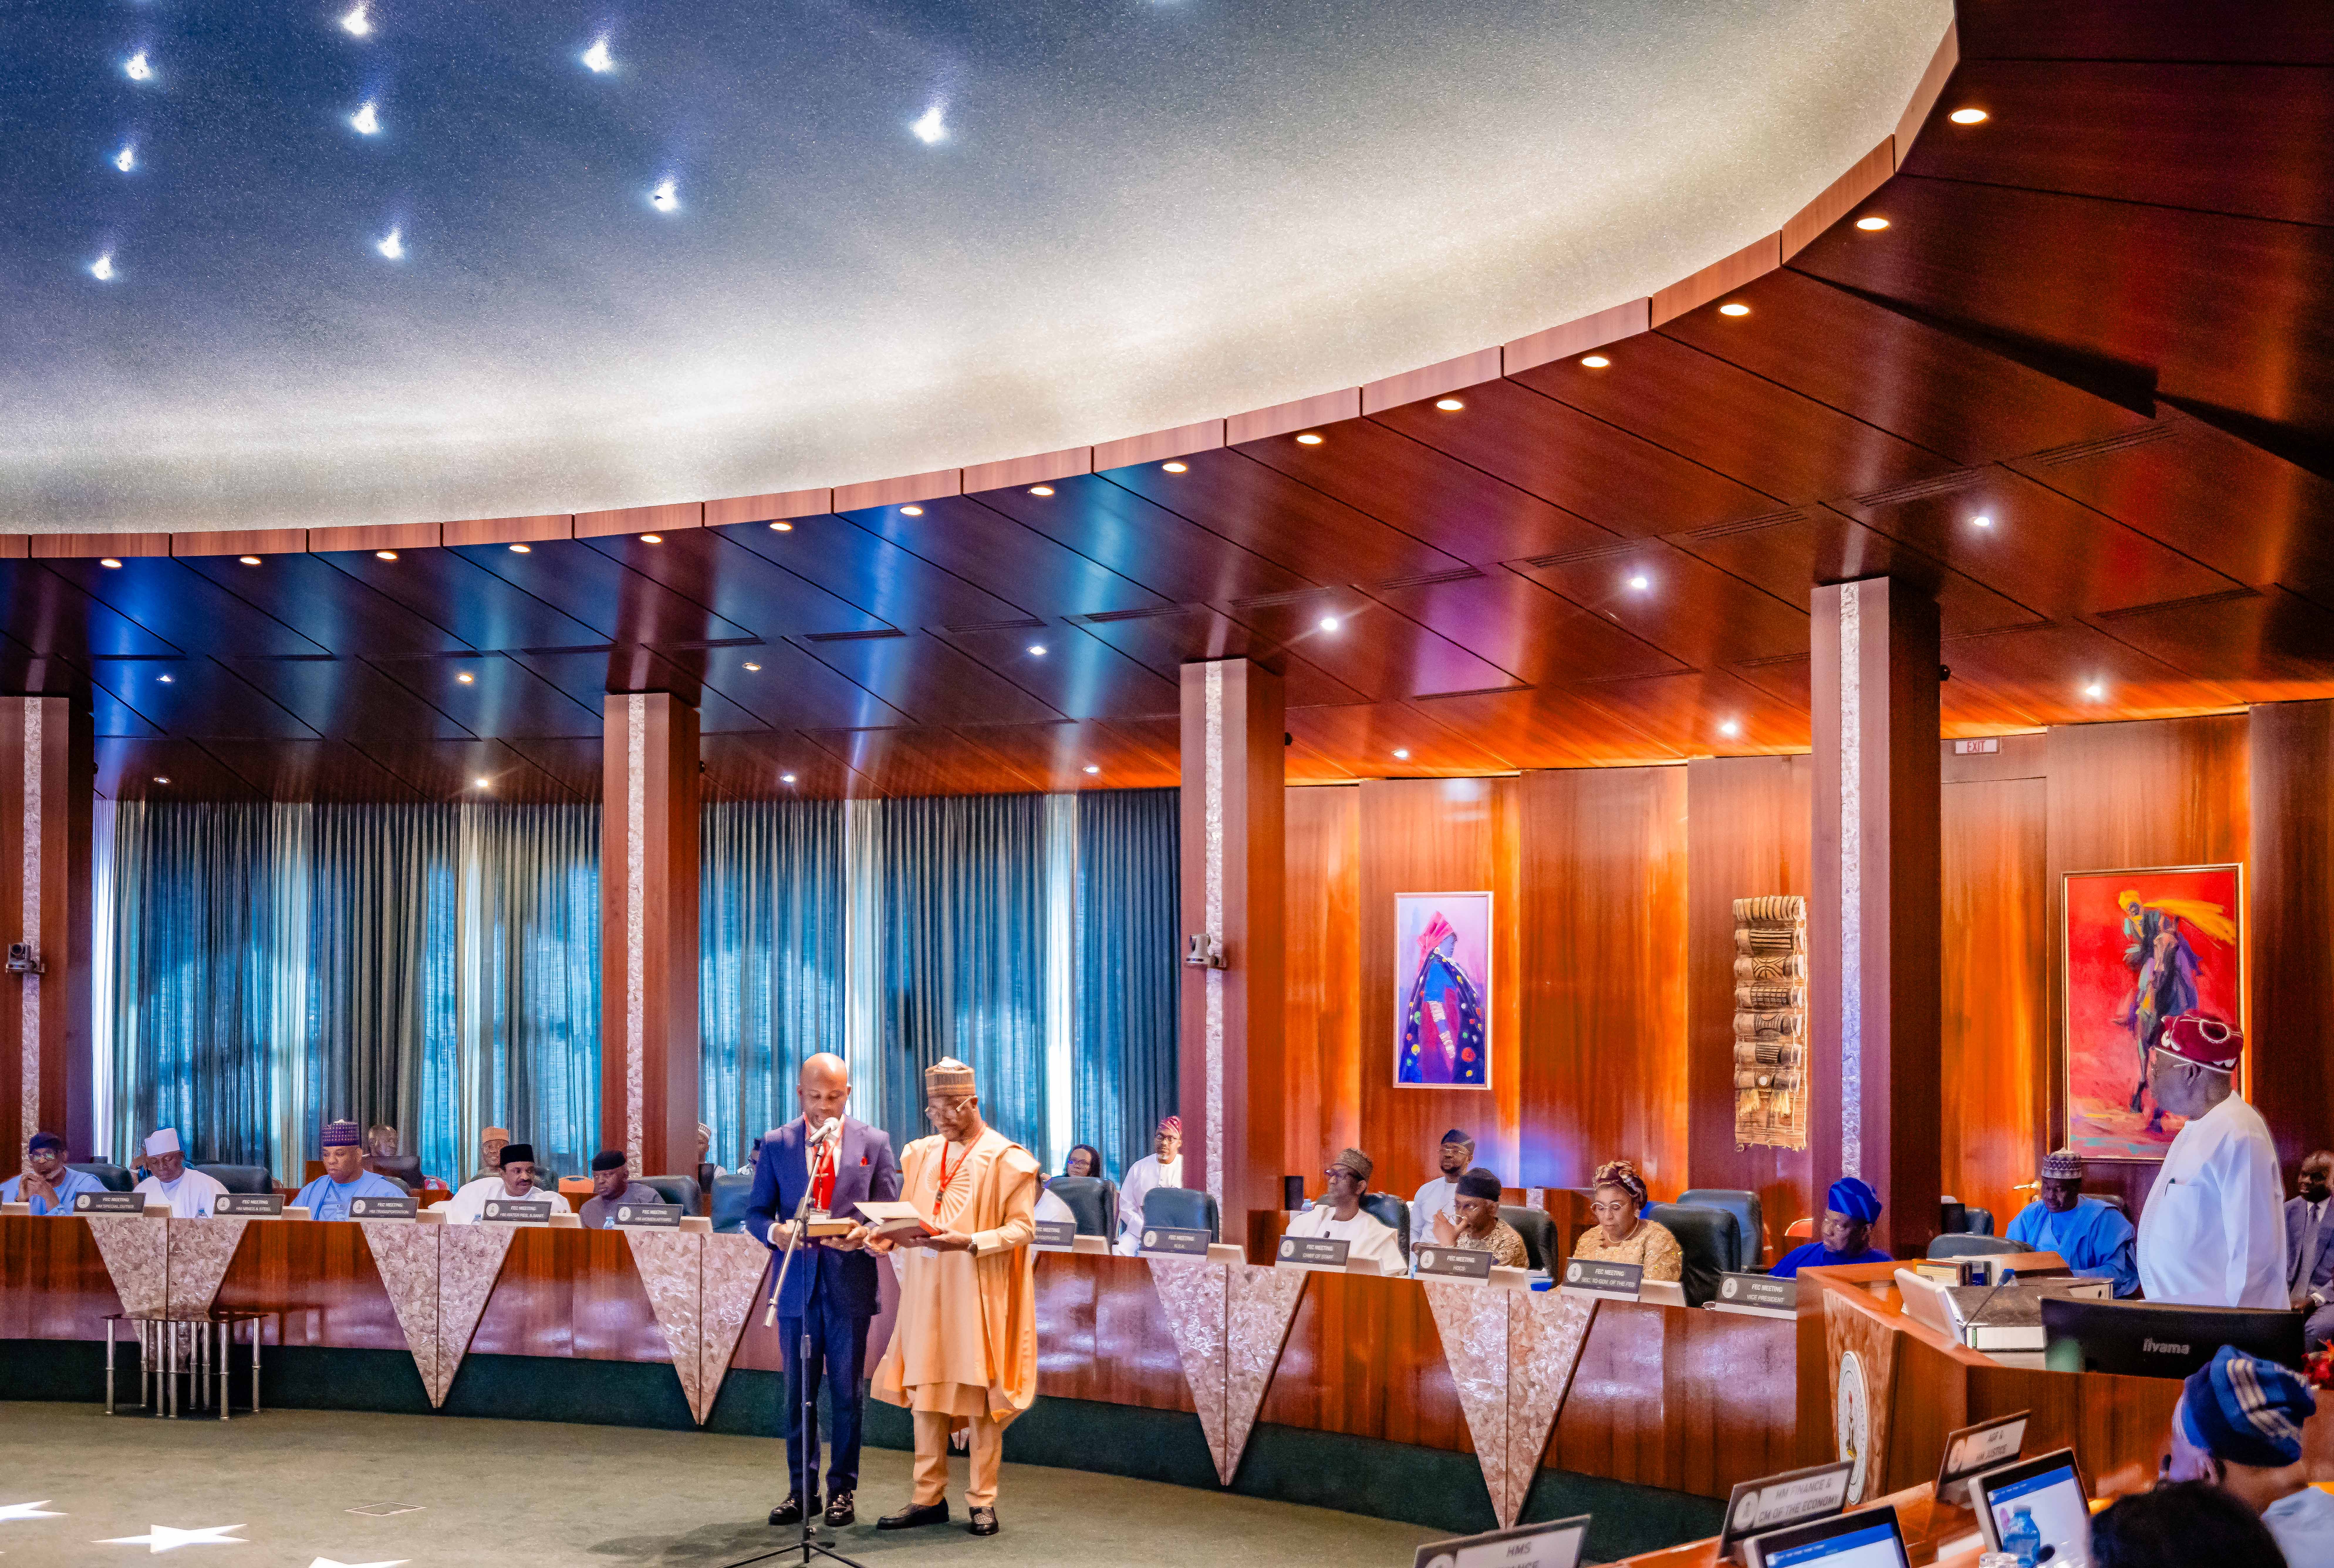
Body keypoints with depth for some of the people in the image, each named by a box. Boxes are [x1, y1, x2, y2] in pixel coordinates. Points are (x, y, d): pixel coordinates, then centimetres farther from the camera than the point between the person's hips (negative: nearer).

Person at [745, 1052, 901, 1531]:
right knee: (798, 1392, 6)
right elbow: (756, 1211, 7)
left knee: (847, 1391, 3)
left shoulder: (874, 1142, 5)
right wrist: (774, 1231, -15)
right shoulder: (776, 1144, 6)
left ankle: (843, 1490, 13)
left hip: (849, 1283, -1)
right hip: (797, 1283, 1)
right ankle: (801, 1490, 15)